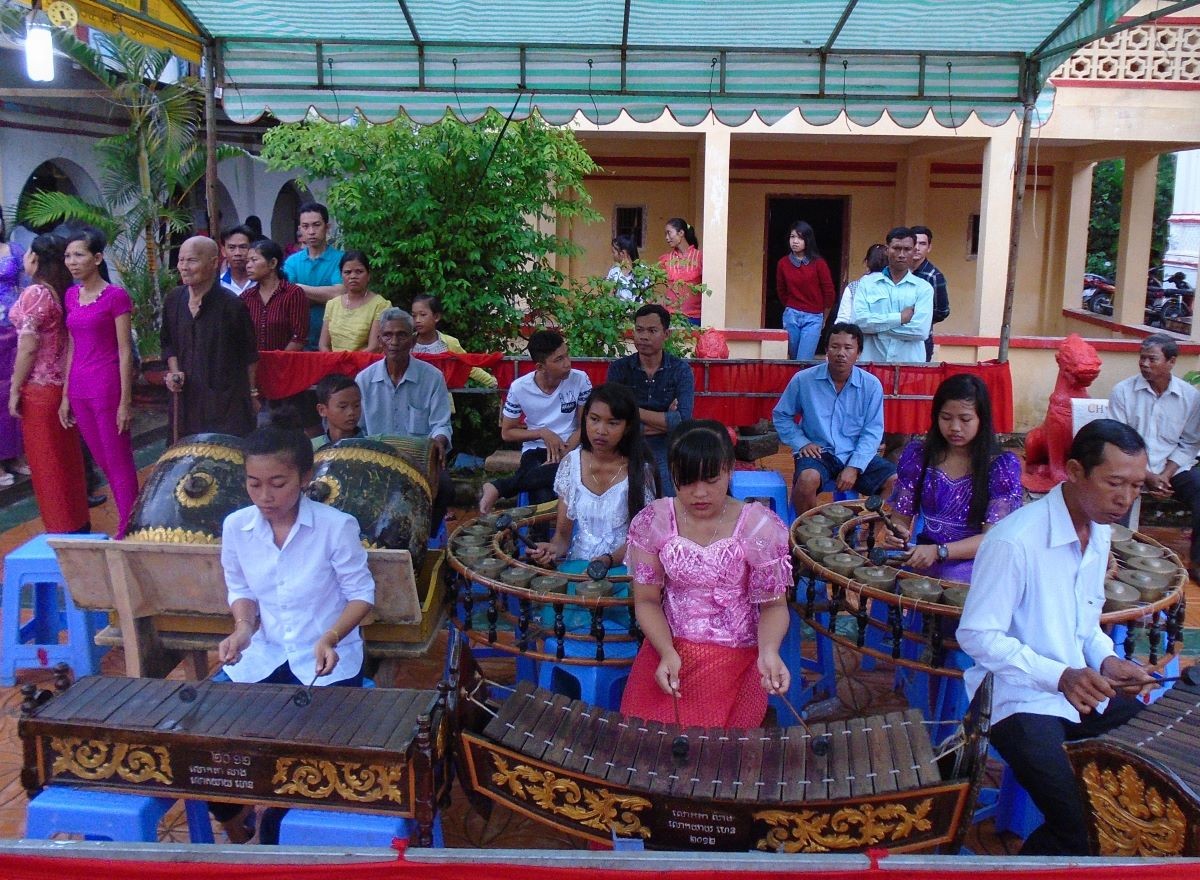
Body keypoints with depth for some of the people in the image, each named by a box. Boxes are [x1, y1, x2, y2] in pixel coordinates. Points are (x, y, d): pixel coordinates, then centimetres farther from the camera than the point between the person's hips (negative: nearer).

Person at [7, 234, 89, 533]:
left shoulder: (34, 294, -16)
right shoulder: (62, 292, 6)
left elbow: (28, 347, -18)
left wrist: (14, 389, -11)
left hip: (39, 388, -7)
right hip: (62, 384, 7)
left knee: (47, 462, 3)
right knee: (67, 459, 15)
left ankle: (61, 529, 10)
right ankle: (78, 525, 24)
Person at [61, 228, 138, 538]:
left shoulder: (116, 296, -9)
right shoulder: (71, 296, 10)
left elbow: (125, 352, -10)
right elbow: (72, 349, 14)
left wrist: (125, 401, -12)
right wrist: (66, 396, 12)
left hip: (108, 388, -7)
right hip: (80, 390, 7)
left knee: (119, 465, 2)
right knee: (103, 463, 15)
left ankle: (126, 533, 13)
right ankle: (131, 521, 28)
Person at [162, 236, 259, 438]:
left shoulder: (231, 305, -12)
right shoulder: (173, 301, 4)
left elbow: (249, 355, -2)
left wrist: (252, 393, 5)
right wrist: (174, 372, 3)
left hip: (228, 403, -5)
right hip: (188, 399, 5)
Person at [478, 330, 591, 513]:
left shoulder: (580, 380, -6)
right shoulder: (519, 388, -5)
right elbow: (507, 433, 7)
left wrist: (562, 455, -15)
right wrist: (542, 433, -9)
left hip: (571, 449, 2)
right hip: (535, 450, -1)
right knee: (544, 498, -37)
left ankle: (498, 487, -25)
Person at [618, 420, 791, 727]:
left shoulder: (761, 528, -11)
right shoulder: (652, 522, -6)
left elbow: (773, 605, -3)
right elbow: (647, 601, 1)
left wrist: (769, 651, -24)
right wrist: (668, 653, -17)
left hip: (736, 655, -2)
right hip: (666, 647, 2)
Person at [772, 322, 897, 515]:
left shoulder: (871, 385, -3)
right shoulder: (804, 380, -5)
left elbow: (872, 431, -3)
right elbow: (780, 415, 7)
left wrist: (854, 467, -15)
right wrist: (801, 442, -8)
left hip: (857, 455, 2)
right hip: (818, 453, -2)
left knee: (897, 482, -18)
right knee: (807, 479, -34)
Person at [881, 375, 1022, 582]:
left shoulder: (1002, 465, -2)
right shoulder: (918, 455, 6)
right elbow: (901, 517, 9)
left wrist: (938, 551, -25)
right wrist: (896, 535, -16)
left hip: (971, 562, -2)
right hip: (920, 559, 3)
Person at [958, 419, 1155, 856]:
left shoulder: (1100, 531, 6)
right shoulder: (1014, 541, -23)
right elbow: (976, 635, -19)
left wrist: (1106, 659, -3)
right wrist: (1060, 676, -27)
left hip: (1084, 689, 8)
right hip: (1021, 700, -8)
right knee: (1073, 831, -21)